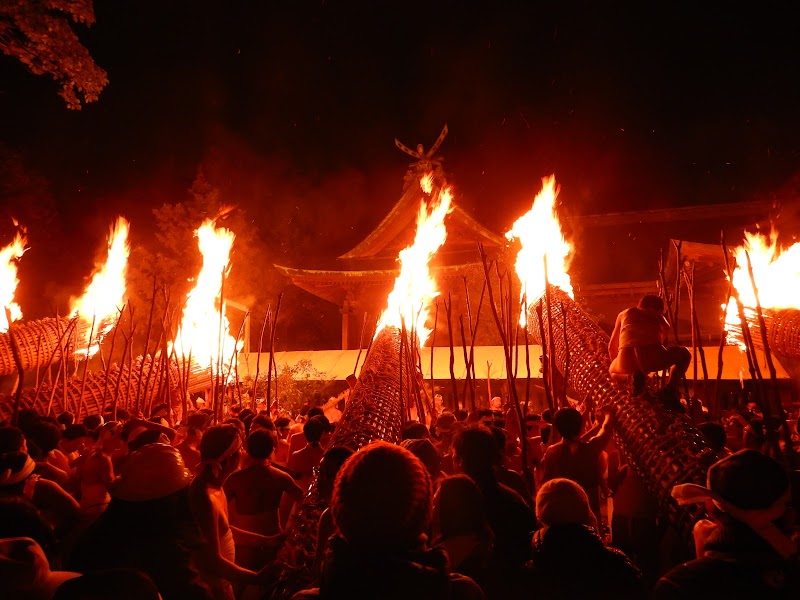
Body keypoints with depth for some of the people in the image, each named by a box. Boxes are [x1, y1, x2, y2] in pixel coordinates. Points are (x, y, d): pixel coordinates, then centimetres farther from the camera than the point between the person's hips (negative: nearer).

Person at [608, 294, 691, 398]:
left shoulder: (625, 313, 34)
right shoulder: (659, 317, 33)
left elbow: (612, 347, 38)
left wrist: (619, 366, 55)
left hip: (627, 359, 0)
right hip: (653, 357, 0)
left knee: (612, 370, 36)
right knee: (685, 354, 33)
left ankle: (635, 375, 2)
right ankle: (669, 392, 11)